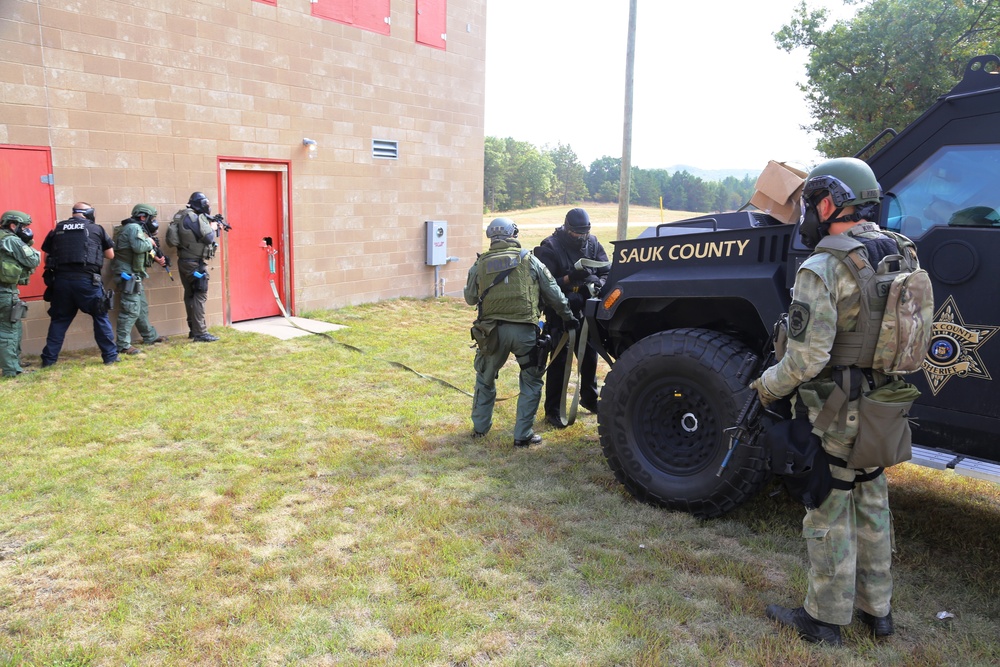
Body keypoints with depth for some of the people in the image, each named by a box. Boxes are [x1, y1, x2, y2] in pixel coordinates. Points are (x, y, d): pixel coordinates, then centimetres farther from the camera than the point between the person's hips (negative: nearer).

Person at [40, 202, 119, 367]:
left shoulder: (57, 229, 13)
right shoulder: (96, 229, 6)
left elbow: (46, 257, 15)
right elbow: (110, 255, 13)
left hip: (61, 279, 3)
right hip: (87, 280, -3)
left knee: (59, 320, 13)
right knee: (100, 317, 7)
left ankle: (48, 358, 15)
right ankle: (110, 355, 8)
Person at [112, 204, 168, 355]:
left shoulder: (138, 228, 19)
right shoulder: (133, 227, -13)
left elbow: (142, 252, 23)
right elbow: (139, 247, -29)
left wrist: (155, 258, 9)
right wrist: (150, 242, -10)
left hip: (134, 275, 11)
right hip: (128, 275, -11)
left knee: (142, 307, 20)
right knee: (131, 310, -12)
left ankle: (150, 336, 33)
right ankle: (122, 345, -10)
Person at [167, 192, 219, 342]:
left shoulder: (184, 217, 13)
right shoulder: (194, 218, -17)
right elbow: (208, 238, -19)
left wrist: (210, 227, 9)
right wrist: (213, 228, 0)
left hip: (185, 262, 10)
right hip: (194, 263, -10)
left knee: (191, 295, 14)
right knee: (200, 296, -8)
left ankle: (193, 330, 22)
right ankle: (200, 333, -10)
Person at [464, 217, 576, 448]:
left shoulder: (480, 265, 5)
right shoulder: (529, 260, 2)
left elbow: (470, 299, 16)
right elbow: (554, 294, 6)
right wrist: (568, 315, 21)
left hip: (492, 331, 2)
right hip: (524, 330, -2)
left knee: (485, 378, 23)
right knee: (531, 383, 13)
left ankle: (480, 427, 32)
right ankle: (522, 435, 11)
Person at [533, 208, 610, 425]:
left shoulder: (593, 244, 2)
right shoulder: (550, 248, -13)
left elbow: (607, 272, 4)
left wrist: (597, 282, -18)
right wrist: (569, 279, -30)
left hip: (586, 311, 6)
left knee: (590, 355, 17)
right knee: (559, 360, -5)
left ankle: (589, 398, 39)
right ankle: (553, 410, 5)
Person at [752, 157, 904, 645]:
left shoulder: (822, 269, -21)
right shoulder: (898, 257, 4)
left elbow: (806, 358, -24)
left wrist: (767, 387, -8)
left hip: (834, 415, -8)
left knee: (829, 515, 6)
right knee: (872, 506, 20)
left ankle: (825, 619, 22)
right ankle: (877, 609, 35)